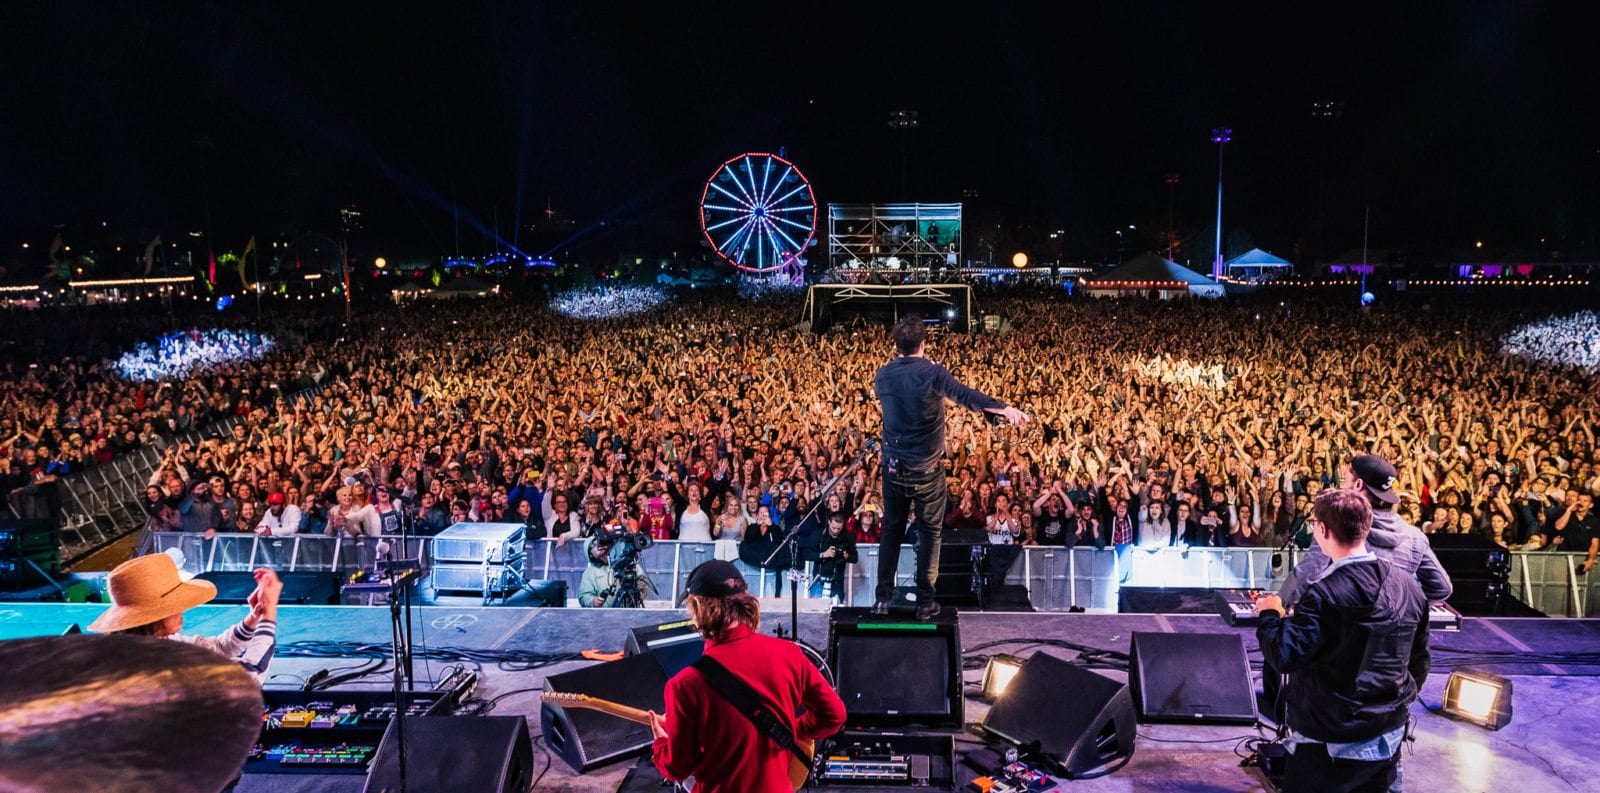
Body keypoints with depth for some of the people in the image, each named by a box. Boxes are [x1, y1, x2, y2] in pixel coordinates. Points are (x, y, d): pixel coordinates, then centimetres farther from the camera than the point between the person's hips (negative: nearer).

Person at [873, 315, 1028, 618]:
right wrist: (1004, 408, -42)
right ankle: (925, 601, 11)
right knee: (929, 532, 9)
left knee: (891, 529, 15)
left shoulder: (883, 375, 0)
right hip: (927, 469, -4)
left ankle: (883, 598, 17)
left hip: (893, 467, 4)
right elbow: (965, 395, -31)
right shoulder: (931, 372, -15)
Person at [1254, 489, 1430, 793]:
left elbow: (1284, 657, -23)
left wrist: (1269, 615, -5)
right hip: (1390, 738, 7)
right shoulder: (1408, 583, 0)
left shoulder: (1325, 593, -23)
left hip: (1331, 744, -7)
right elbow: (1418, 660, 10)